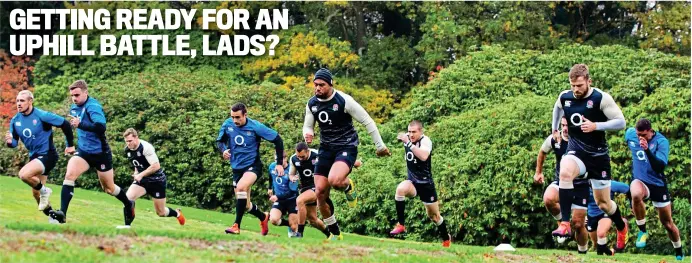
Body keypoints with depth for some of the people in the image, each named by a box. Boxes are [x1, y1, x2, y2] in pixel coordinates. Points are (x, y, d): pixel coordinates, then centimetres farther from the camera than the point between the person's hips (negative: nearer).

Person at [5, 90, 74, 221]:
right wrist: (9, 142, -20)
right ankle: (52, 217, 32)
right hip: (34, 156, 8)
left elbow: (65, 124, -12)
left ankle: (44, 191, -4)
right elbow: (14, 143, 5)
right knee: (35, 193, 13)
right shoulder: (15, 120, 0)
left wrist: (70, 145, -3)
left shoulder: (42, 116, -19)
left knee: (24, 174, -31)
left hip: (47, 155, -8)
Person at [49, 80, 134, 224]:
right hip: (83, 151, 6)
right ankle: (62, 214, -26)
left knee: (109, 188, 11)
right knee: (69, 175, -21)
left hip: (101, 153, -6)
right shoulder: (74, 108, 4)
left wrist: (80, 124, -40)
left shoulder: (93, 106, -20)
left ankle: (128, 205, 41)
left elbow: (101, 127, -36)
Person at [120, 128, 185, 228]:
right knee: (128, 197, -21)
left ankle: (177, 213, 37)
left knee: (161, 212, 5)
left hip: (156, 180, -6)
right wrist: (136, 173, 5)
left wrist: (141, 175, -27)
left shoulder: (146, 147, -25)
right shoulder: (127, 150, -3)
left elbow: (156, 166, -28)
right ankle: (127, 225, -13)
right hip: (142, 179, 6)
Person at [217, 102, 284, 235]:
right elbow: (220, 140, 9)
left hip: (253, 165, -5)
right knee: (245, 205, 10)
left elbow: (277, 139, -8)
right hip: (236, 168, 5)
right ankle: (263, 217, 42)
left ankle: (236, 226, -31)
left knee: (241, 186, -34)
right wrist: (223, 150, -15)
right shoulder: (227, 125, -7)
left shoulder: (255, 127, -16)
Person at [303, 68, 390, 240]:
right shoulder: (312, 104, 1)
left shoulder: (344, 101, -16)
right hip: (326, 148, 6)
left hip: (346, 147, -6)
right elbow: (308, 126, 15)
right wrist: (308, 134, -11)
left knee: (334, 180, -34)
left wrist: (380, 145, -4)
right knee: (320, 193, -1)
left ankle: (348, 187, 6)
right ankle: (335, 234, 16)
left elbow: (367, 121, -8)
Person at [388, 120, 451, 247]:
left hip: (425, 183, -4)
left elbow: (423, 157, -43)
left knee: (434, 215, 10)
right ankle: (401, 225, -25)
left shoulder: (425, 141, -21)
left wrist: (408, 143, -45)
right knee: (400, 189, -33)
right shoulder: (407, 138, -4)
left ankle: (446, 238, 37)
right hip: (412, 181, 4)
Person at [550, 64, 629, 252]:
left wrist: (595, 126, -26)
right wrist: (555, 129, 24)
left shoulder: (601, 98, -15)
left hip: (598, 154, -2)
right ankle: (565, 225, -35)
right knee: (565, 173, -34)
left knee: (603, 202, 7)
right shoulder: (564, 97, -2)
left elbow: (621, 122, -15)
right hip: (576, 151, 2)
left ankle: (622, 228, 41)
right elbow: (557, 109, 24)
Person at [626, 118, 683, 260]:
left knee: (668, 223, 7)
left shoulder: (661, 141, -18)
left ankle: (679, 253, 33)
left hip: (658, 184, -1)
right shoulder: (630, 134, -6)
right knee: (636, 195, -38)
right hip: (640, 181, 1)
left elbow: (660, 167, -28)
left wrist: (647, 150, -40)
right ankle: (642, 231, -19)